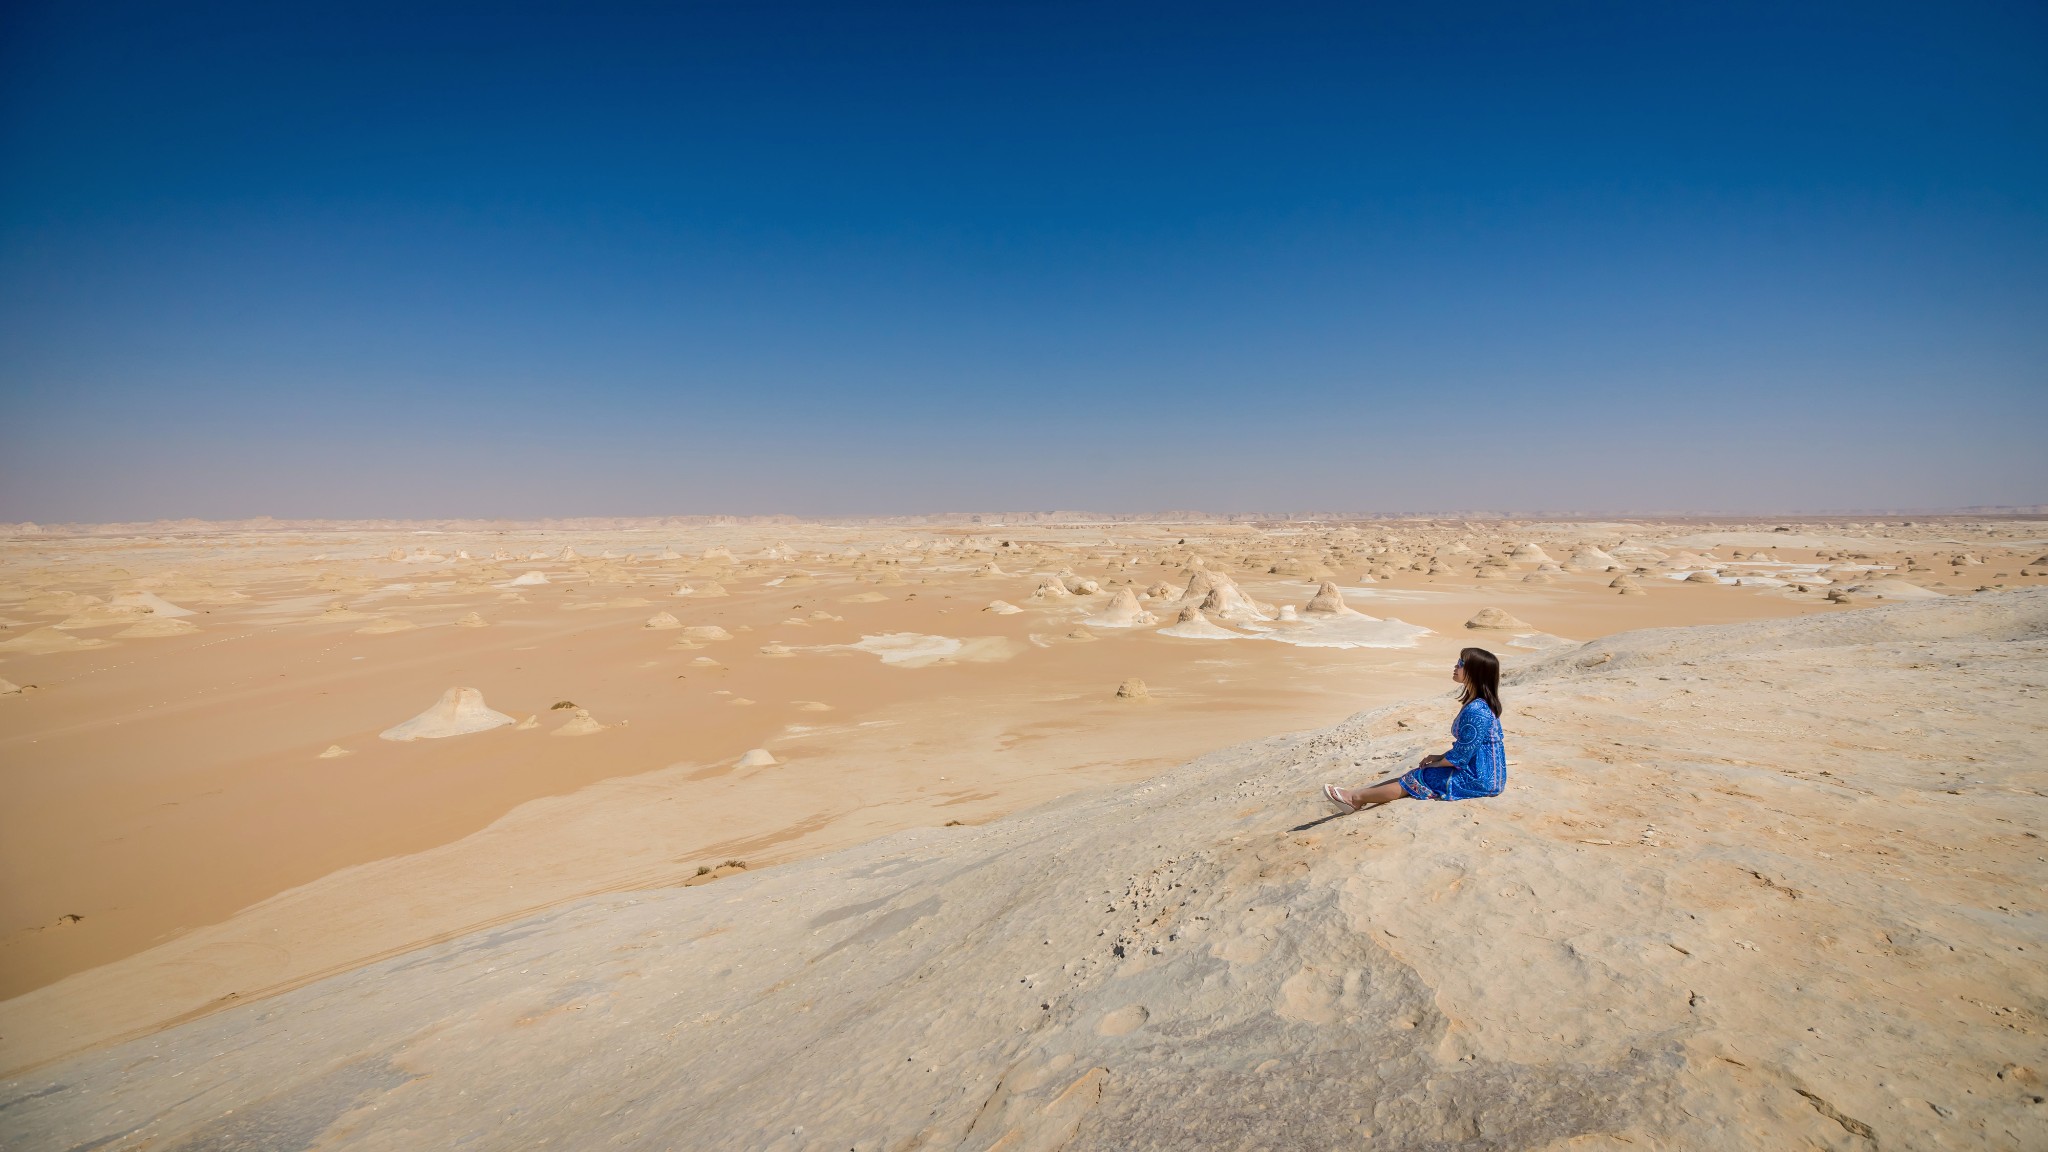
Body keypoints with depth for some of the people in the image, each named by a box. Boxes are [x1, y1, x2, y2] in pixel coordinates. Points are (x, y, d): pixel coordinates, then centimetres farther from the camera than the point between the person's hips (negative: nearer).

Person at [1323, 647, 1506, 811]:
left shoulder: (1475, 711, -26)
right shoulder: (1480, 704, 6)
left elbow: (1459, 758, -21)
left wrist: (1436, 763, -5)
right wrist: (1441, 757, 10)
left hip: (1479, 780, -9)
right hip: (1480, 771, 9)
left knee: (1417, 779, -4)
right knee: (1415, 774, 8)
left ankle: (1357, 797, 6)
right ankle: (1359, 796, 8)